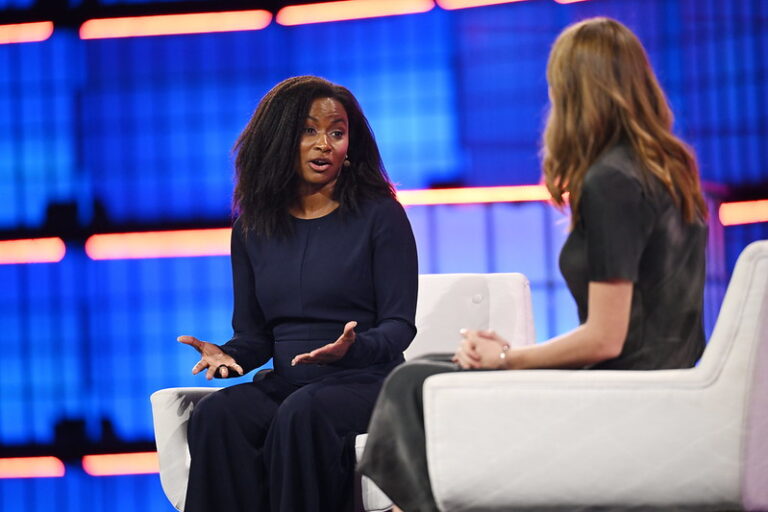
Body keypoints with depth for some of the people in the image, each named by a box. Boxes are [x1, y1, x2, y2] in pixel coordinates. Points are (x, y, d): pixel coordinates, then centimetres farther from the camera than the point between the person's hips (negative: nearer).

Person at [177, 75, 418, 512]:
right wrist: (229, 356, -8)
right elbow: (254, 332, 16)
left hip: (364, 382, -3)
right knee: (215, 414, -29)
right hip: (284, 383, 4)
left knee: (302, 413, -37)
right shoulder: (252, 229, 16)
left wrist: (352, 348, -23)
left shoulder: (380, 216, 3)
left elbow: (399, 326, -1)